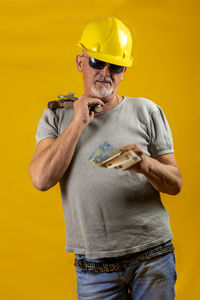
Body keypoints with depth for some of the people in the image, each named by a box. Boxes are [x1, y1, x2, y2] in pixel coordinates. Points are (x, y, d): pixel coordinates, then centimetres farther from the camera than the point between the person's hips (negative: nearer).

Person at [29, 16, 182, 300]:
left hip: (152, 255, 0)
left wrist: (146, 165, -17)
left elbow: (175, 184, 4)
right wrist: (78, 124, -9)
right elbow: (41, 179, -7)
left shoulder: (146, 111, 6)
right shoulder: (57, 116, 8)